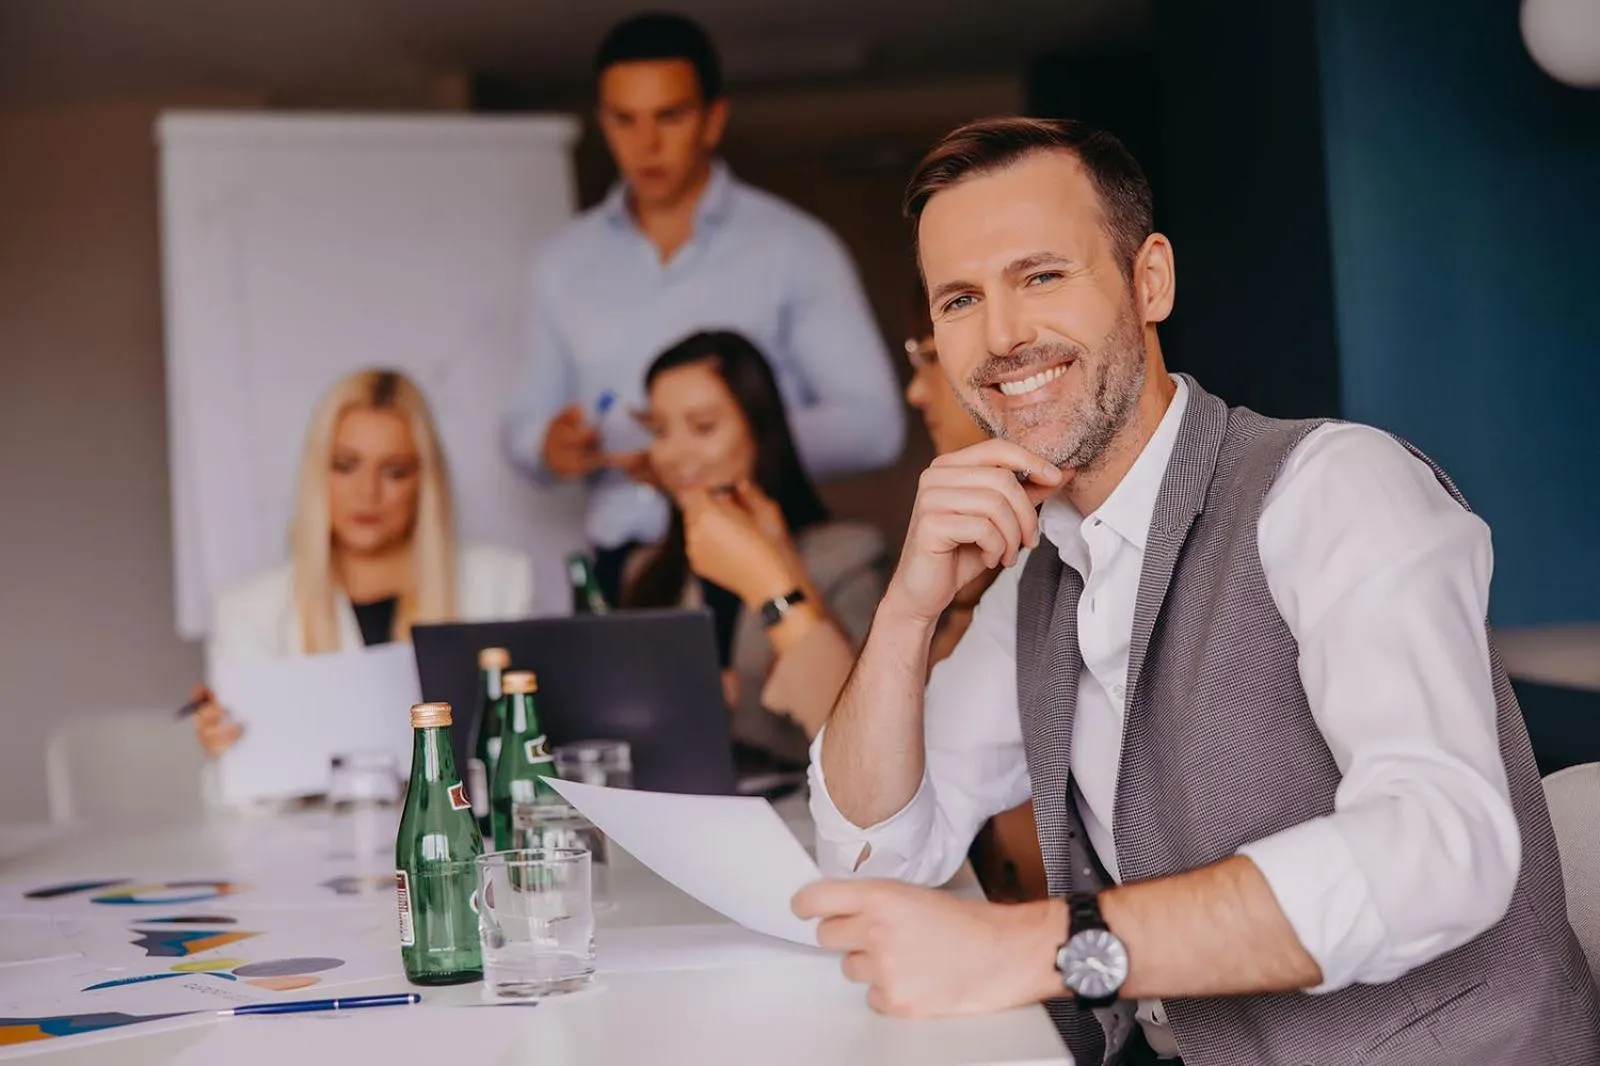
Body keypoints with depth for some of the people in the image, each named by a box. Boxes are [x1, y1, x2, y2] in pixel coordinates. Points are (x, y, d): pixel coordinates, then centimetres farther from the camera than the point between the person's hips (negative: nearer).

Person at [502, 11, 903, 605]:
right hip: (622, 573, 3)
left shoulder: (794, 246, 0)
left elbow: (872, 425, -5)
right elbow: (526, 422, 18)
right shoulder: (565, 263, 13)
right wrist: (548, 448, -5)